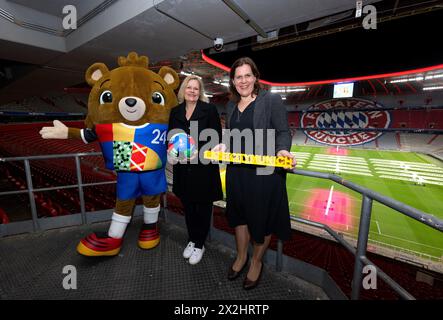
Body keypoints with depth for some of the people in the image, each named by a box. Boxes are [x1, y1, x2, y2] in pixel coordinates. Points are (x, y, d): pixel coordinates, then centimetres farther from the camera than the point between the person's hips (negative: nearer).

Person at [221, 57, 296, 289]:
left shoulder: (272, 100, -4)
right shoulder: (231, 105, 12)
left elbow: (283, 132, -6)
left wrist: (282, 150, -24)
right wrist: (222, 146, 1)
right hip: (236, 171, 6)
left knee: (262, 218, 11)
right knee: (239, 214, 18)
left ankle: (256, 261, 38)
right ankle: (241, 257, 43)